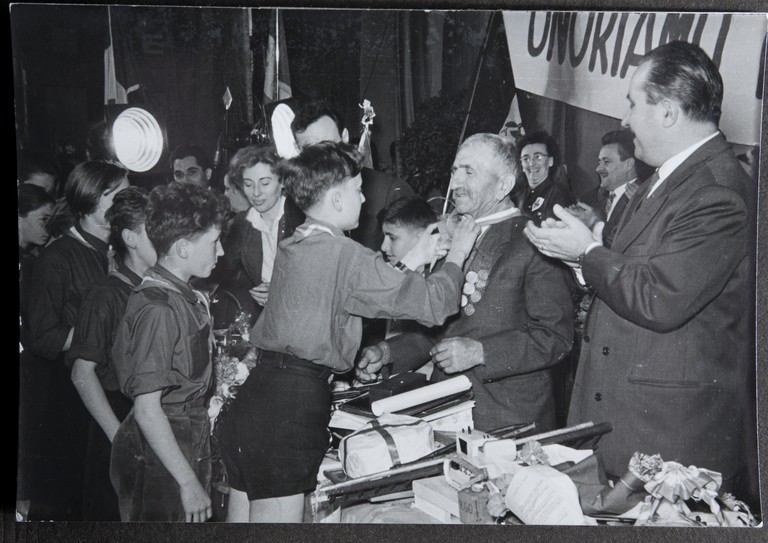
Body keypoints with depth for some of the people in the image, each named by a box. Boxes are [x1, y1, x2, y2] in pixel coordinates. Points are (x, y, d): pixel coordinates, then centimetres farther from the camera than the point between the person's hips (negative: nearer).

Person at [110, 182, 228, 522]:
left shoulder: (186, 297, 7)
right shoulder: (158, 309, -21)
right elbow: (147, 410, -22)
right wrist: (189, 482, -20)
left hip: (188, 448, 9)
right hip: (157, 466, -9)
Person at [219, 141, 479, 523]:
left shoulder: (290, 247, 12)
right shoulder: (345, 254, -14)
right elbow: (432, 305, -10)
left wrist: (411, 262, 26)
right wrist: (457, 255, 7)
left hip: (254, 394, 9)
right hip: (291, 409, -9)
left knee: (243, 517, 16)